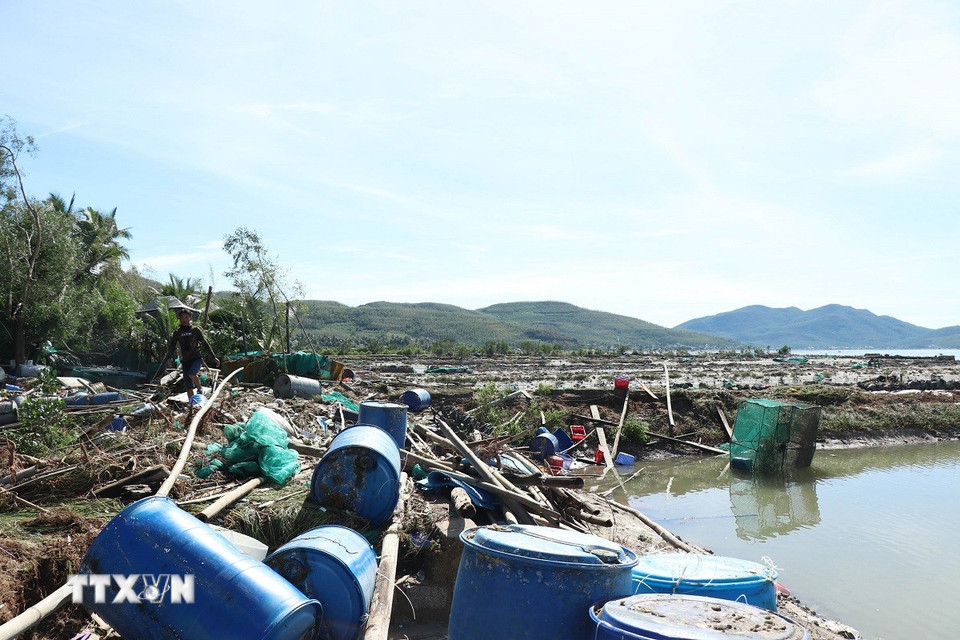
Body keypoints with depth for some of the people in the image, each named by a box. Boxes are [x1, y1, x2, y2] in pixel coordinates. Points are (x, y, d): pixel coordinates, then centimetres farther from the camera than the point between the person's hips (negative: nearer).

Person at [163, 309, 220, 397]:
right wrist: (169, 358, -17)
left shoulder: (195, 330, 2)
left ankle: (200, 389, -5)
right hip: (185, 361, 3)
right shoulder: (177, 332, 7)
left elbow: (205, 344, 5)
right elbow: (172, 346, 2)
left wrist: (214, 357, 1)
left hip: (197, 358, -3)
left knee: (191, 374, -29)